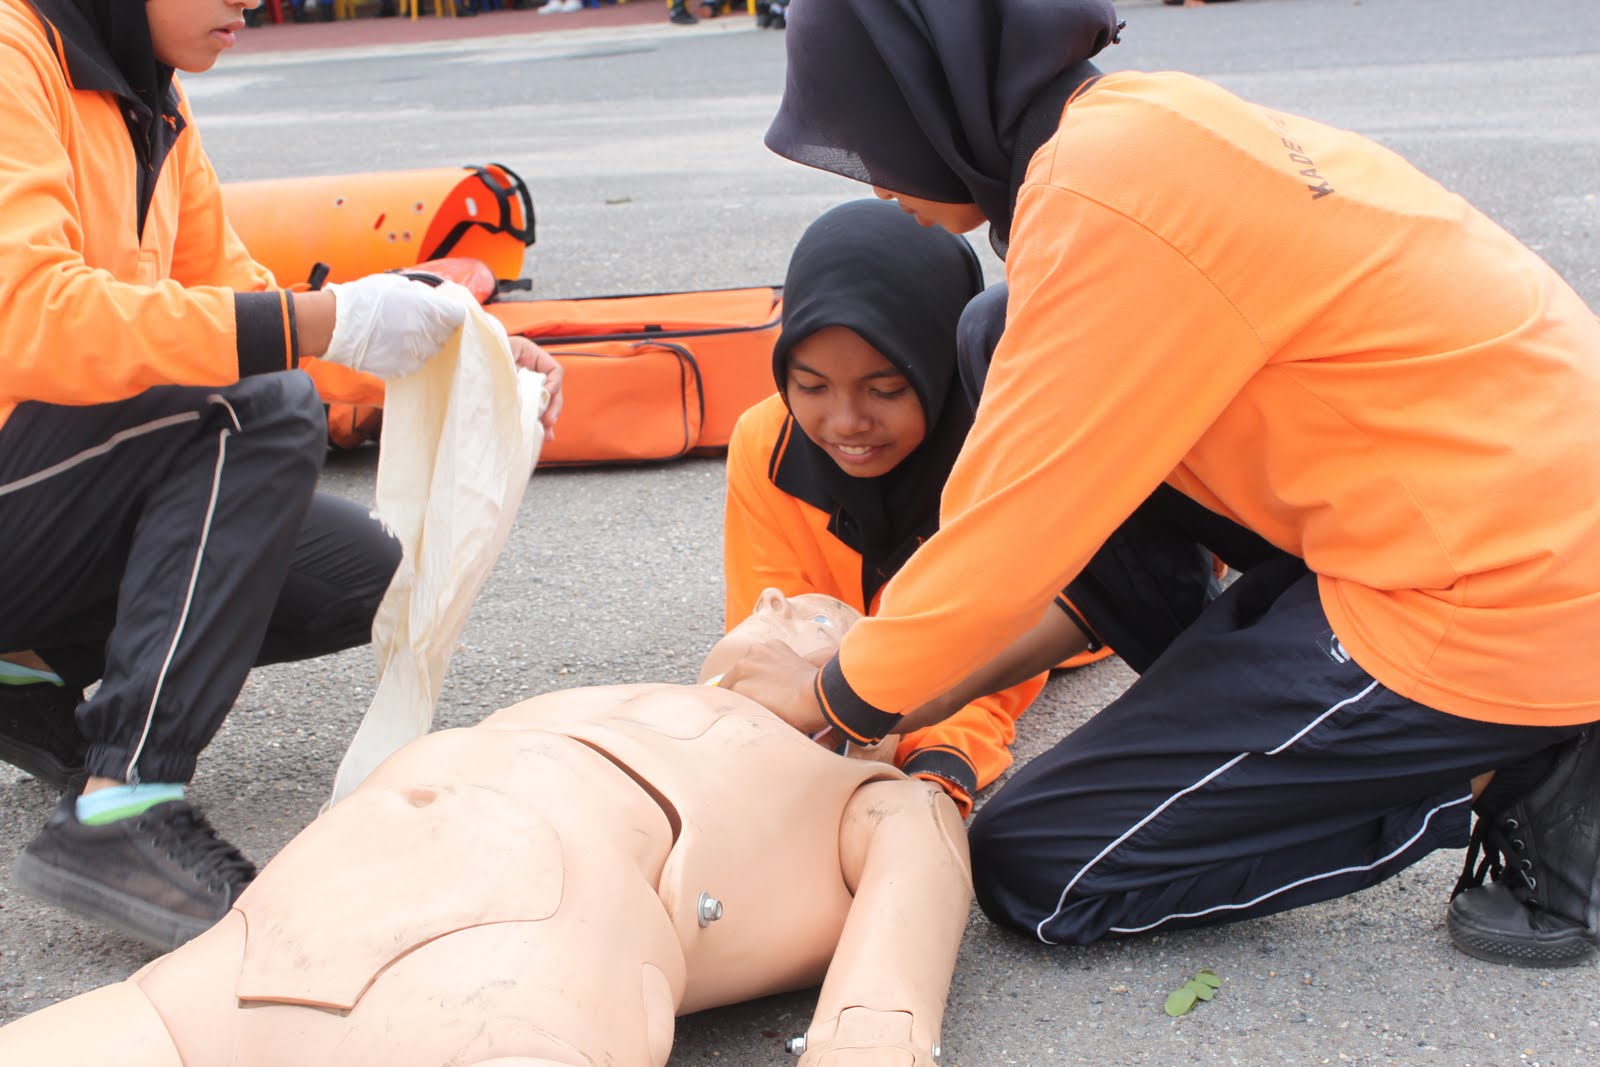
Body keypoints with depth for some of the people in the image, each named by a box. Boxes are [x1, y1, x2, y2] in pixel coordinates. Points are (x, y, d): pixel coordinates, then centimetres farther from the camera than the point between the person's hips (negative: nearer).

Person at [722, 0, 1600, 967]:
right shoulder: (1147, 125, 10)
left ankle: (1503, 776, -1)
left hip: (1496, 600, -9)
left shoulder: (1104, 193, -20)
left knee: (1032, 871, -1)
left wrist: (837, 698, 3)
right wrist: (938, 683, 15)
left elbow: (1013, 537, -15)